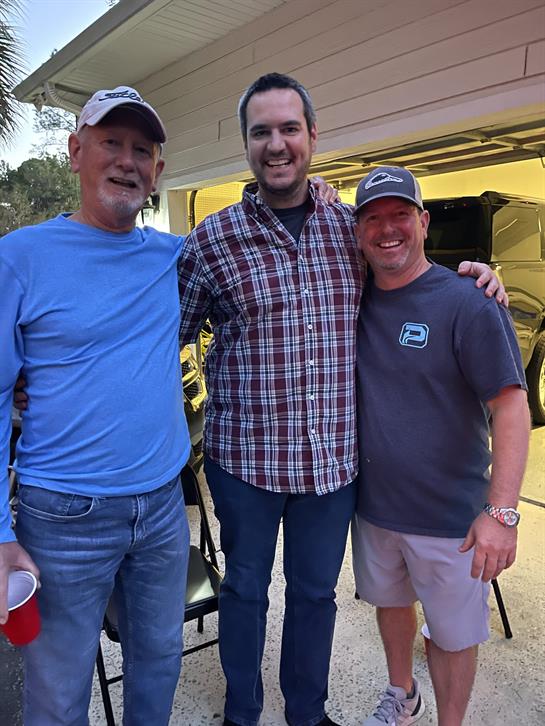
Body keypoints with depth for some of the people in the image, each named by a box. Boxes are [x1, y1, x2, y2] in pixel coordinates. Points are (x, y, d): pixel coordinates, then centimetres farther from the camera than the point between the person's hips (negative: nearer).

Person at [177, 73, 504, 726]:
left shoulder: (350, 226, 1)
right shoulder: (212, 239, -8)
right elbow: (169, 332, 1)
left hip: (333, 457, 3)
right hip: (246, 456, -2)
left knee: (316, 592, 21)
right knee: (245, 588, 18)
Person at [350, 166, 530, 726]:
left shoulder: (468, 303, -16)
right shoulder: (355, 299, -1)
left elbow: (511, 407, -18)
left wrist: (501, 512, -24)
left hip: (450, 515, -5)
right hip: (373, 503, 5)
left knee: (452, 632, 13)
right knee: (390, 600, 25)